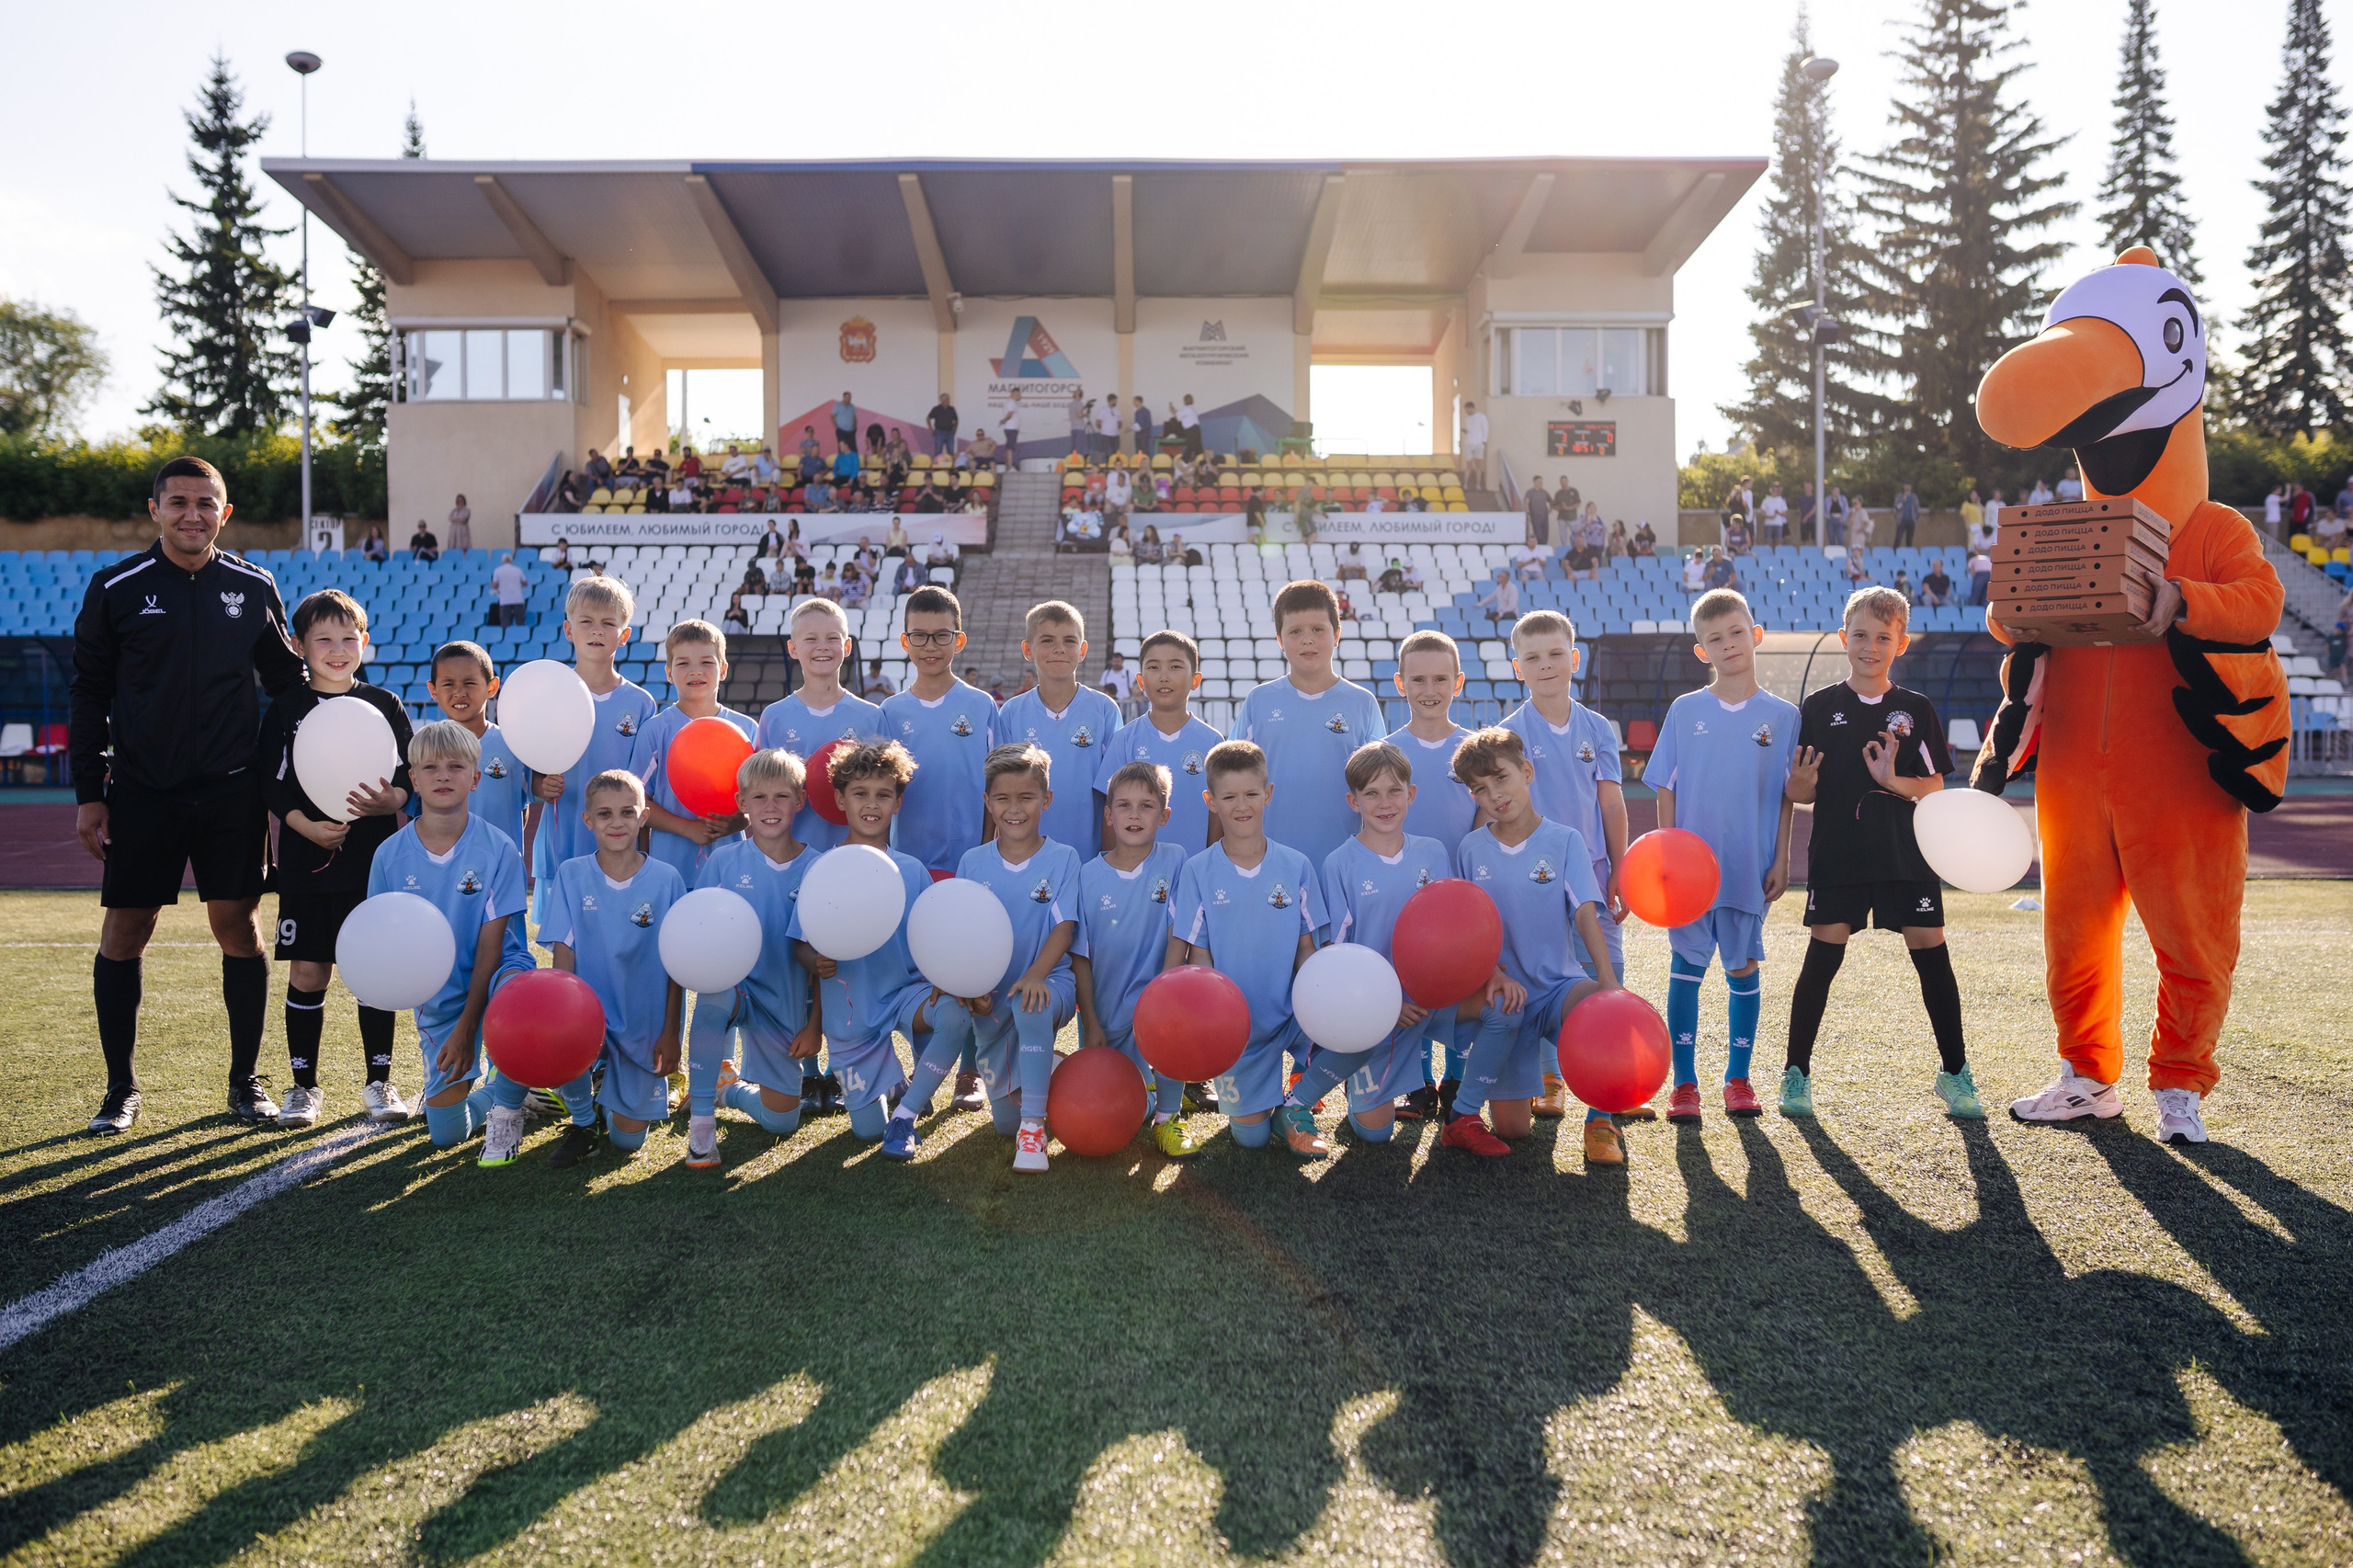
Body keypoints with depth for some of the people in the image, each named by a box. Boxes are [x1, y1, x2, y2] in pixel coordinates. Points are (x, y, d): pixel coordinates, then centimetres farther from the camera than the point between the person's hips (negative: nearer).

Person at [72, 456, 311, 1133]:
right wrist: (89, 793, 0)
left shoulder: (255, 588, 4)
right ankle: (121, 1088, 16)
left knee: (237, 926, 2)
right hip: (140, 792, -1)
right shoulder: (115, 588, 0)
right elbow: (89, 696, 4)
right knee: (124, 932, 2)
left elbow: (287, 682, 14)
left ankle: (246, 1080, 15)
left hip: (232, 791, 1)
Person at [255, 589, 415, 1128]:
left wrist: (388, 802, -16)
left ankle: (379, 1082, 16)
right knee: (307, 973, 4)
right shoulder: (287, 709, 4)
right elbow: (271, 785, 1)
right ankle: (305, 1086, 16)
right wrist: (306, 825, -14)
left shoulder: (386, 706, 6)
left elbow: (409, 778, 5)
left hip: (375, 864, 0)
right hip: (307, 862, 0)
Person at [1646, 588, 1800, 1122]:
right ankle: (1685, 1083, 8)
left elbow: (1785, 797, 5)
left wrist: (1781, 860, 0)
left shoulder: (1782, 715, 2)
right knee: (1686, 967, 1)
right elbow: (1666, 789, 4)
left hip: (1751, 867, 0)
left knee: (1743, 968, 9)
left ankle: (1738, 1078, 21)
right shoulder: (1684, 711, 3)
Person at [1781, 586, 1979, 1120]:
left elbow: (1935, 787, 3)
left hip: (1905, 855, 1)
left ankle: (1954, 1074, 15)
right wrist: (1802, 785, -18)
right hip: (1837, 856, -1)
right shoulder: (1819, 707, 4)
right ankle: (1796, 1074, 10)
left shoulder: (1917, 710, 6)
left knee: (1932, 954, 0)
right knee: (1822, 956, -2)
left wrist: (1893, 780, -15)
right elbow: (1801, 793, 5)